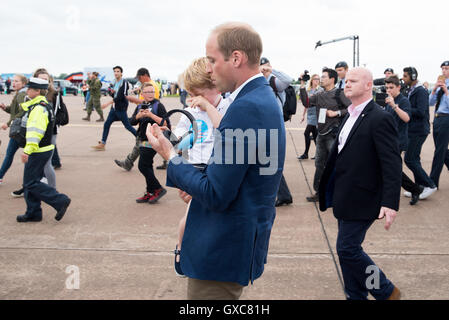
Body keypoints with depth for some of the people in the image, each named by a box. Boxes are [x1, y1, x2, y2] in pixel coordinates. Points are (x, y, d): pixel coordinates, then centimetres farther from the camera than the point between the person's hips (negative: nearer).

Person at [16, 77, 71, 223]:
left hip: (38, 152, -10)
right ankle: (33, 214, 20)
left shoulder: (39, 108, -18)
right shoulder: (45, 105, 15)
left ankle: (61, 201, -4)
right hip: (44, 149, 10)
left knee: (31, 183, -5)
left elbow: (35, 131, -28)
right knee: (30, 183, 14)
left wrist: (27, 150, -33)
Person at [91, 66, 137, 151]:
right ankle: (102, 144, 8)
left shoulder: (124, 83, -15)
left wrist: (108, 103, -26)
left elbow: (120, 97, -23)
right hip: (114, 107, 8)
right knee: (107, 124, 4)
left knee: (127, 126, 0)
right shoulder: (115, 82, 12)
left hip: (121, 108, -8)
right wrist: (113, 92, -1)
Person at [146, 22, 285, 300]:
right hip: (244, 237, 10)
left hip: (223, 251, -10)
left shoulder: (246, 107, -24)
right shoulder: (264, 97, 9)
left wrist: (170, 155, -12)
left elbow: (215, 195, -23)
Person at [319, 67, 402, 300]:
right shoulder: (351, 115, 11)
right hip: (345, 198, 9)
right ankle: (355, 296, 28)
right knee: (348, 249, 14)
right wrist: (330, 190, 21)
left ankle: (386, 292, 14)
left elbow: (392, 164, -20)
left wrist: (391, 203, -26)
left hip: (361, 199, -9)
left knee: (347, 248, -5)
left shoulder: (380, 119, -16)